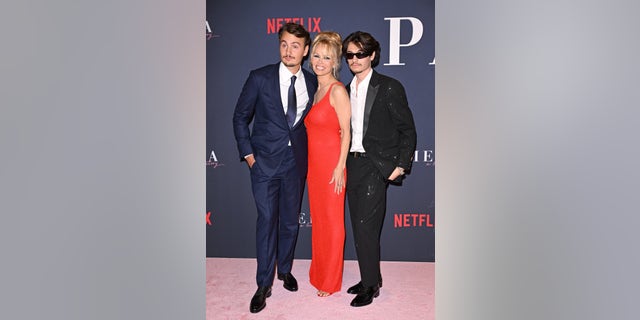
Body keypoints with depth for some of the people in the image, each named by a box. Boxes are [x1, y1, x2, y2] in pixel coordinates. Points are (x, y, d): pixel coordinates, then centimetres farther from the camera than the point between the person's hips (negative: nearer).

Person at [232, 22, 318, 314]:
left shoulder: (312, 82, 2)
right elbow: (240, 117, 0)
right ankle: (264, 285, 14)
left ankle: (285, 270, 35)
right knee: (266, 220, 0)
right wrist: (248, 154, -5)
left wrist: (308, 153, 5)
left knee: (290, 220, 13)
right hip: (265, 161, -3)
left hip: (296, 161, 3)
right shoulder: (260, 77, -6)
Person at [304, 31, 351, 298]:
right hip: (314, 163, 8)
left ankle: (331, 281, 19)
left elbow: (346, 132, -14)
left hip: (331, 164, -8)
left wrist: (340, 167, -18)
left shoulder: (337, 90, -11)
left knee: (332, 221, 4)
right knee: (317, 218, 16)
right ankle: (318, 274, 31)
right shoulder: (316, 88, 13)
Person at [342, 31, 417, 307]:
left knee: (366, 227, -7)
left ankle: (371, 285, 9)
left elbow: (408, 130, -4)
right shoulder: (347, 90, 14)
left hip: (375, 167, -6)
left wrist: (401, 165, -11)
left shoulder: (389, 87, -5)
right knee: (359, 226, 11)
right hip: (352, 165, 7)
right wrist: (344, 163, 7)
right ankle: (369, 278, 26)